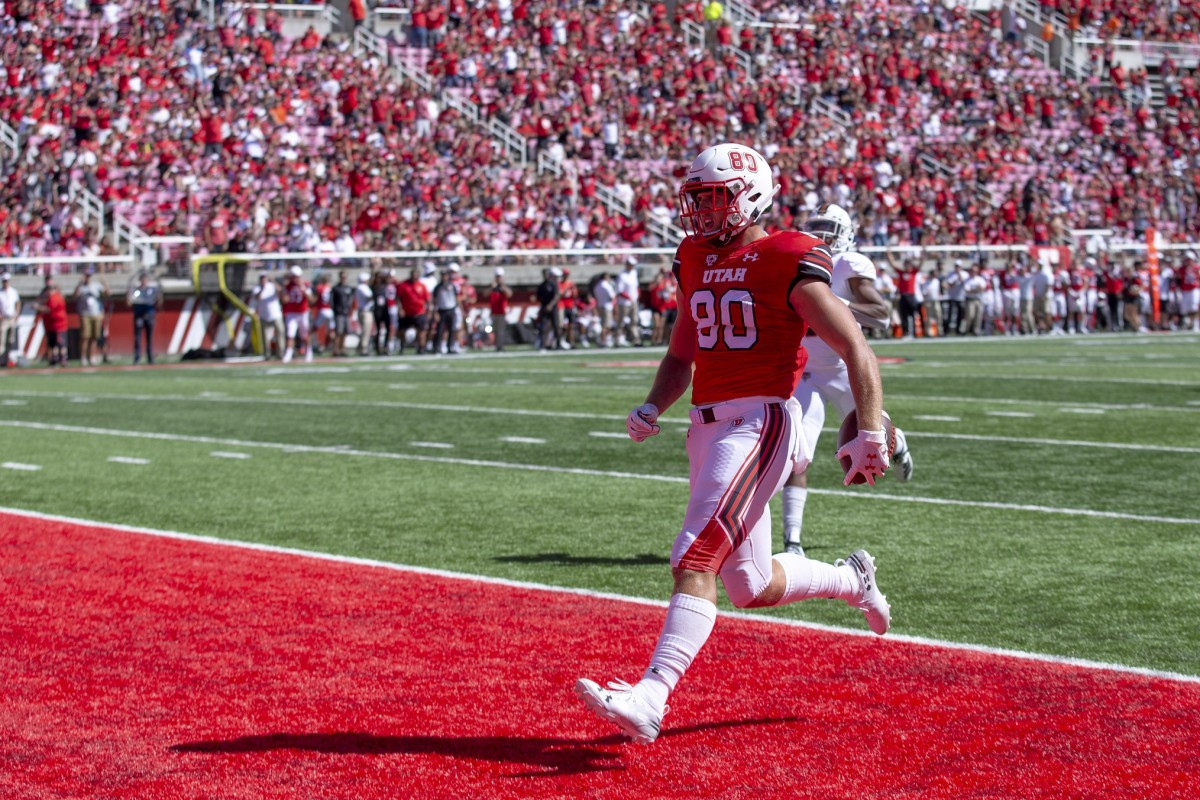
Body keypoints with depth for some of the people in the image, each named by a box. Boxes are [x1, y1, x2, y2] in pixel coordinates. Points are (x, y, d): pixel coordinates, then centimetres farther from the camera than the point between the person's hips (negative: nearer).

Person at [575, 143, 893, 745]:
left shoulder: (786, 263, -7)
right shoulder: (695, 261, 15)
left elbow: (856, 348, -9)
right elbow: (682, 353, 26)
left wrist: (871, 434, -15)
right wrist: (652, 408, 8)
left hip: (760, 420, -8)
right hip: (707, 426, 8)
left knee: (695, 562, -21)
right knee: (752, 588, 15)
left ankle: (649, 701, -28)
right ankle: (851, 580, 42)